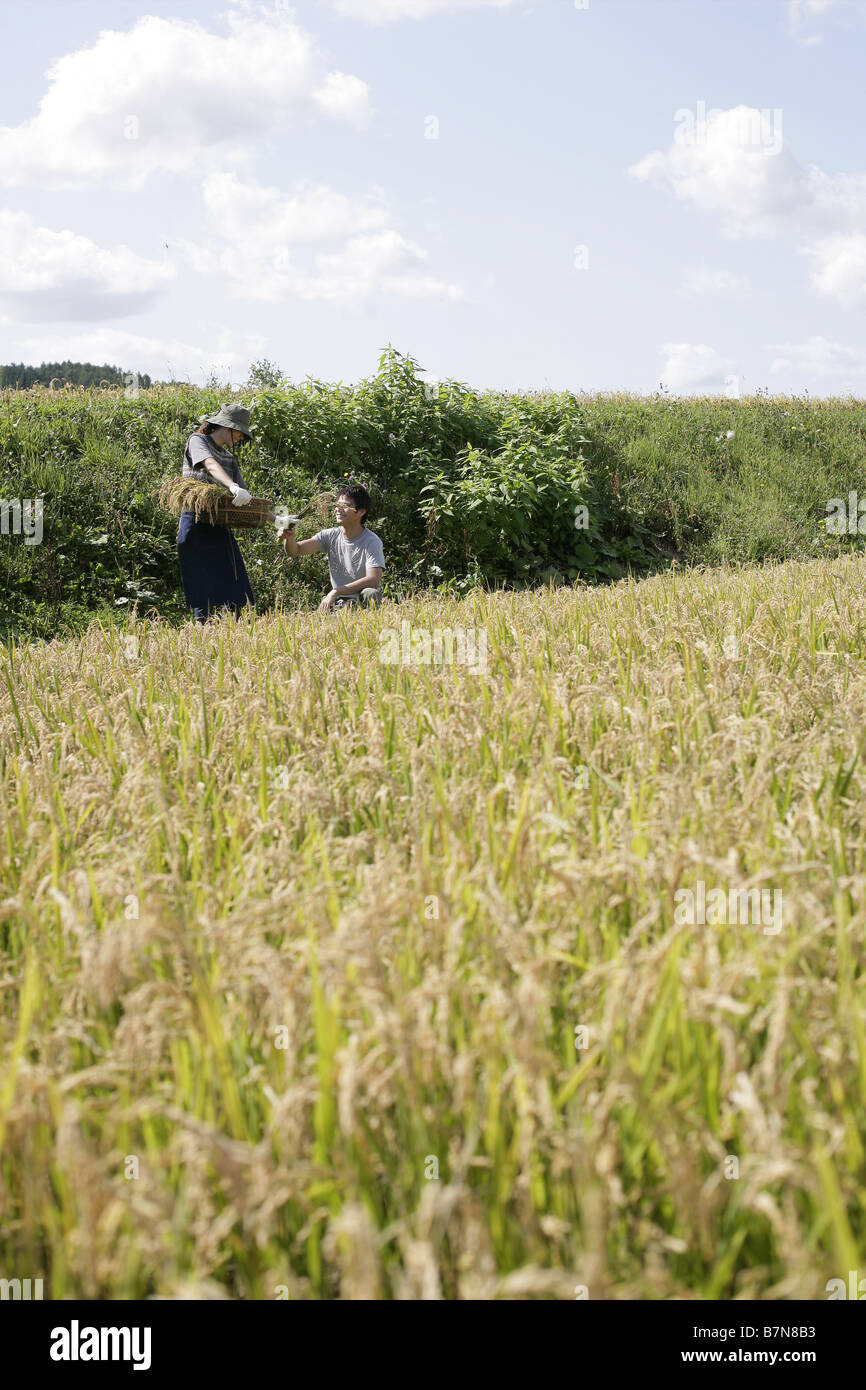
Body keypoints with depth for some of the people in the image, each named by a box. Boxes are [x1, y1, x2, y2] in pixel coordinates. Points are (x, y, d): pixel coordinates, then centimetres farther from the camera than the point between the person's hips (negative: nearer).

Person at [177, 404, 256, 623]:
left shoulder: (229, 457, 20)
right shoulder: (197, 441, 0)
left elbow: (243, 495, 15)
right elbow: (211, 466, -22)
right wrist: (233, 487, -41)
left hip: (220, 527, 7)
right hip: (197, 524, -7)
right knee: (202, 582, -8)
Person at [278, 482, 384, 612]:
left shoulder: (372, 541, -14)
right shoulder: (330, 536, 1)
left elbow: (373, 580, -26)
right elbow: (296, 549, -8)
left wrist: (336, 591, -30)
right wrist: (289, 538, -32)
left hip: (362, 602, -3)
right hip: (339, 603, 3)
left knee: (370, 593, -35)